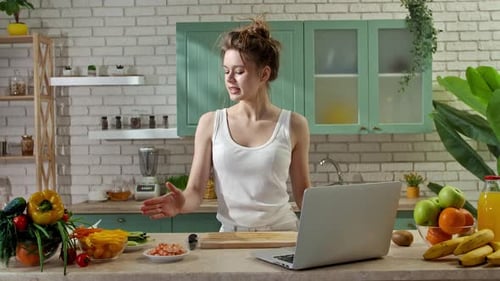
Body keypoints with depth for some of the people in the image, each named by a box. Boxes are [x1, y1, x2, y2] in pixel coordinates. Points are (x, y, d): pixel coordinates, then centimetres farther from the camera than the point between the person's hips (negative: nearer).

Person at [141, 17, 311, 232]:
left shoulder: (293, 125, 1)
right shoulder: (211, 123, 2)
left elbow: (302, 192, 9)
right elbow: (196, 191, 0)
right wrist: (182, 203, -23)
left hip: (281, 232, 1)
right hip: (230, 234, 0)